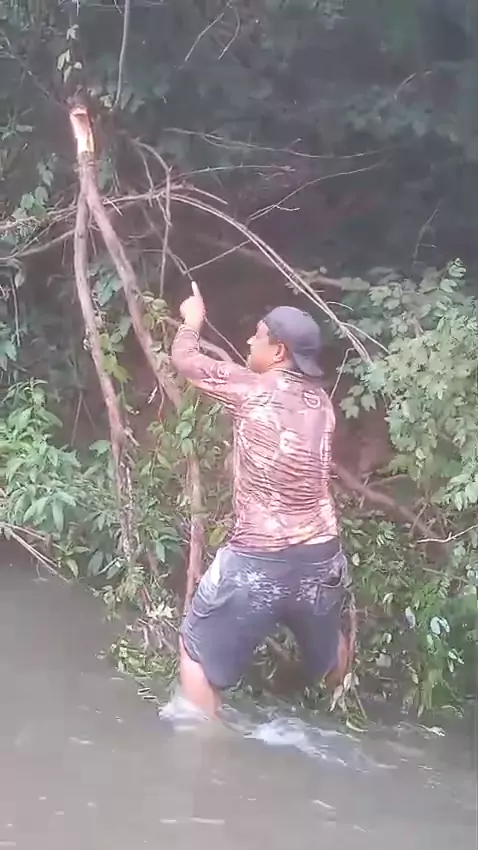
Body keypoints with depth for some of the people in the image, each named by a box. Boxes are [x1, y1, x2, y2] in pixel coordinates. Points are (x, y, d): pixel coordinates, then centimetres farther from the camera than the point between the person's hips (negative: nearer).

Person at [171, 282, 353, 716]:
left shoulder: (253, 389, -12)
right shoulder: (319, 400, 4)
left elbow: (185, 360, 1)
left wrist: (192, 320, 21)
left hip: (257, 563, -6)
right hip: (320, 557, 6)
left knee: (198, 653, 13)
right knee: (328, 641, 33)